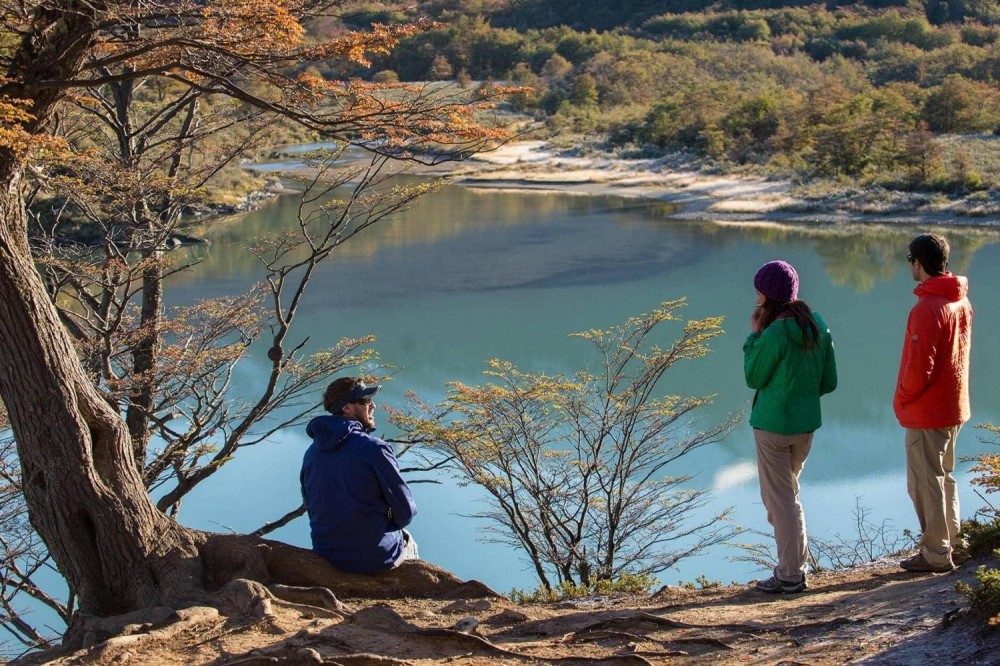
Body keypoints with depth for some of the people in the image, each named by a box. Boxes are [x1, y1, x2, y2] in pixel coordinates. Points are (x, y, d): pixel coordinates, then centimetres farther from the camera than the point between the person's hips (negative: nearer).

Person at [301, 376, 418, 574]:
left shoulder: (311, 453, -2)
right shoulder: (374, 448, -20)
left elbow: (312, 507, 8)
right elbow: (405, 511, -14)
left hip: (327, 556, 5)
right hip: (376, 558, -5)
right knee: (408, 542, 29)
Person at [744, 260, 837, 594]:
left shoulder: (775, 334, -22)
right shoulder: (817, 326, 1)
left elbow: (753, 378, -9)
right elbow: (829, 381, 5)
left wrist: (754, 335, -5)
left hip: (773, 425, -7)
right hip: (807, 423, 7)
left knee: (780, 499, 3)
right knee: (787, 493, 22)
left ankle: (790, 576, 10)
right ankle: (796, 564, 28)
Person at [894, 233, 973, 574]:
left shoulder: (926, 309, -23)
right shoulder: (962, 301, 5)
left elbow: (919, 368, -24)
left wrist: (903, 398, -6)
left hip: (926, 413, -9)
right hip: (954, 407, 9)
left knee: (925, 482, 1)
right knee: (944, 478, 20)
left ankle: (936, 553, 6)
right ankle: (950, 544, 28)